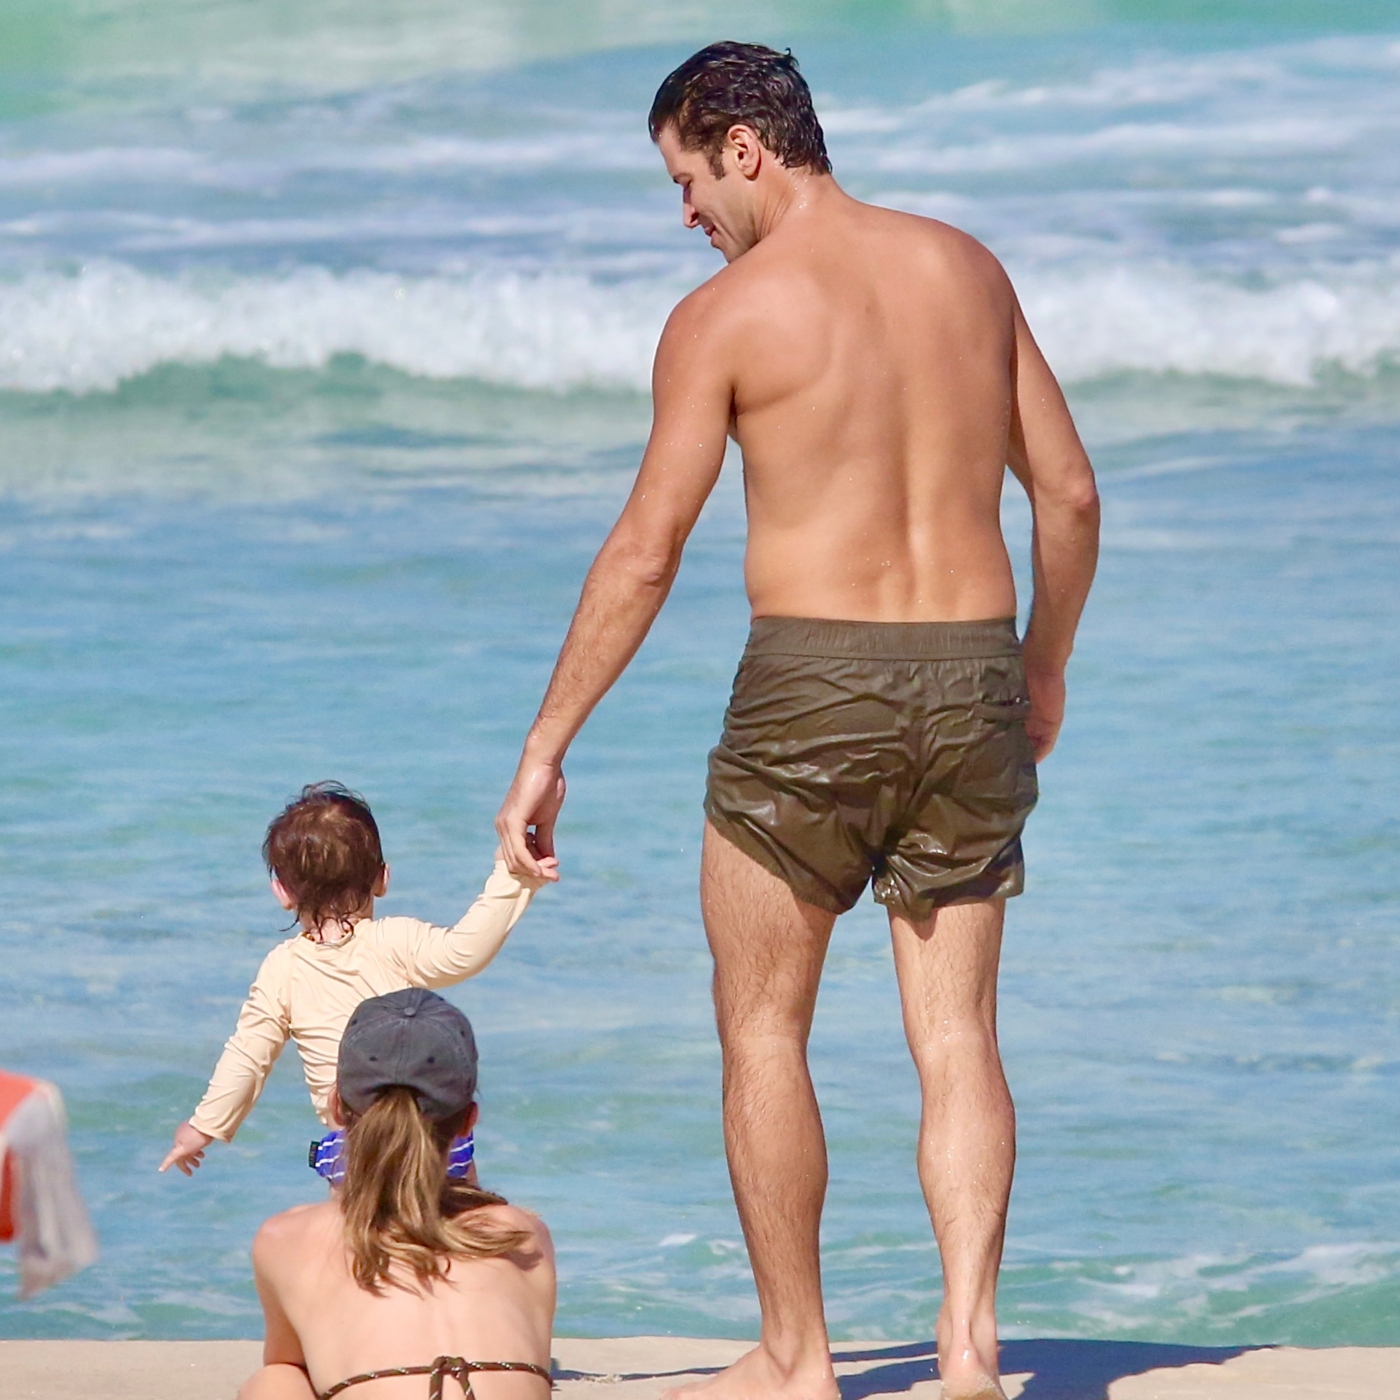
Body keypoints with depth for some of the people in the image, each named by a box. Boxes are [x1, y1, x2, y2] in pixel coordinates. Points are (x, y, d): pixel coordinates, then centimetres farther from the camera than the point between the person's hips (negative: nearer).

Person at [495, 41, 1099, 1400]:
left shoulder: (725, 315, -7)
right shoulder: (967, 268, 9)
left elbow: (643, 555, -8)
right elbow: (1071, 494, 11)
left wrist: (544, 753, -3)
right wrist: (1045, 667, 26)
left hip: (811, 684, -5)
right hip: (970, 679, 5)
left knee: (763, 1030, 10)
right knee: (956, 1038, 8)